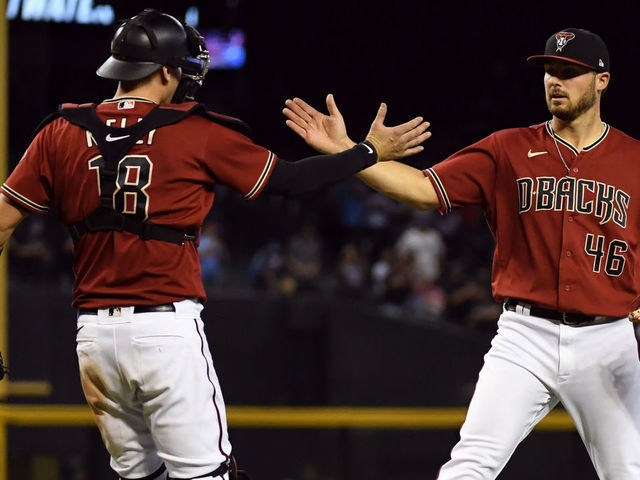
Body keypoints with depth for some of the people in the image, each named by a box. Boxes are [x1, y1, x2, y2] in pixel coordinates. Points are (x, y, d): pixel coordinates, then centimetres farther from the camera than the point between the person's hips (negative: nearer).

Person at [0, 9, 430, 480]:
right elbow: (288, 179, 3)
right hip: (168, 329, -5)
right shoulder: (197, 131, -3)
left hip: (95, 333, 5)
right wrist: (372, 150, 16)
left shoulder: (61, 132, 6)